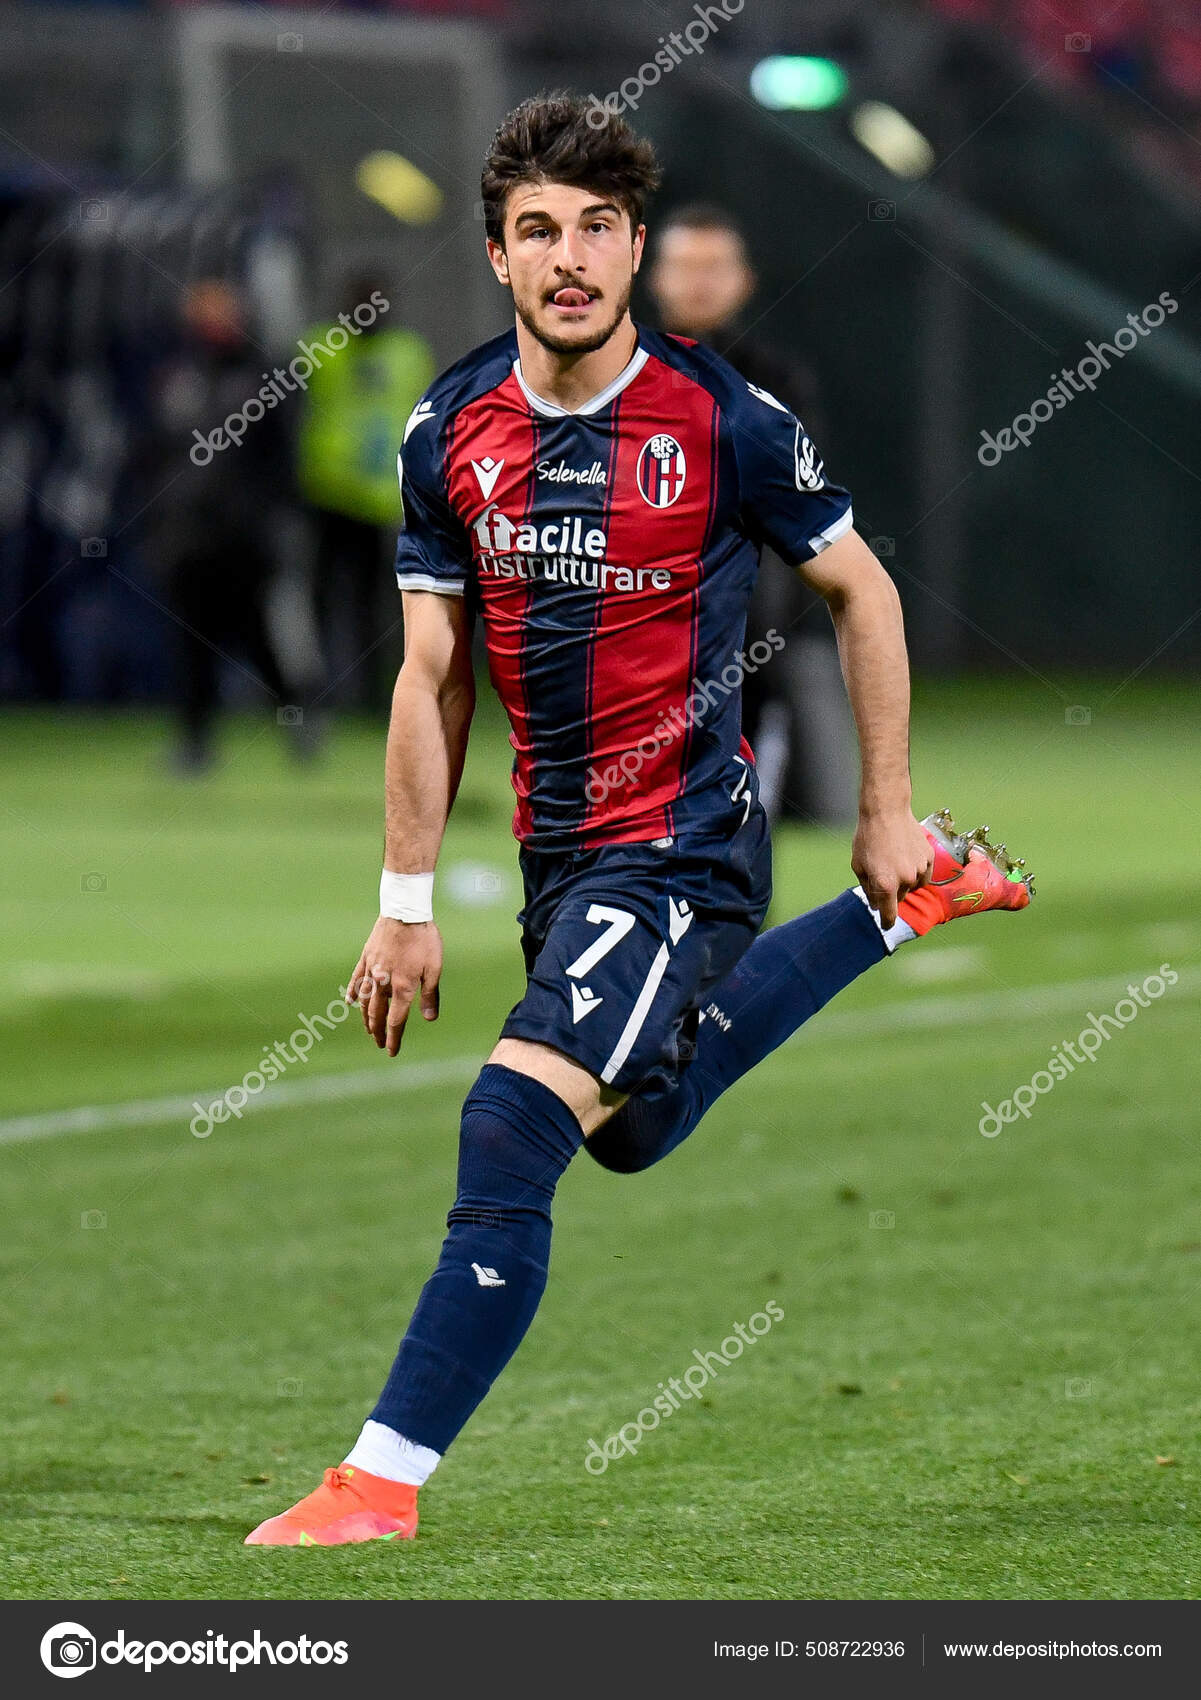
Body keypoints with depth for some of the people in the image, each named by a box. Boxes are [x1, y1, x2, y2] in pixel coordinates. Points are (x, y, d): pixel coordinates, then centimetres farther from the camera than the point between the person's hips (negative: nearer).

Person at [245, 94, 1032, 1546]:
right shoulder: (451, 433, -2)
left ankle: (379, 1481, -16)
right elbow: (433, 678, 5)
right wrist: (407, 903, 5)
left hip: (684, 842, -7)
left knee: (510, 1132, -21)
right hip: (558, 848, 7)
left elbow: (861, 592, 1)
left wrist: (885, 814, 4)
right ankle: (913, 909, 46)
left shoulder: (724, 423, -14)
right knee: (637, 1128, 27)